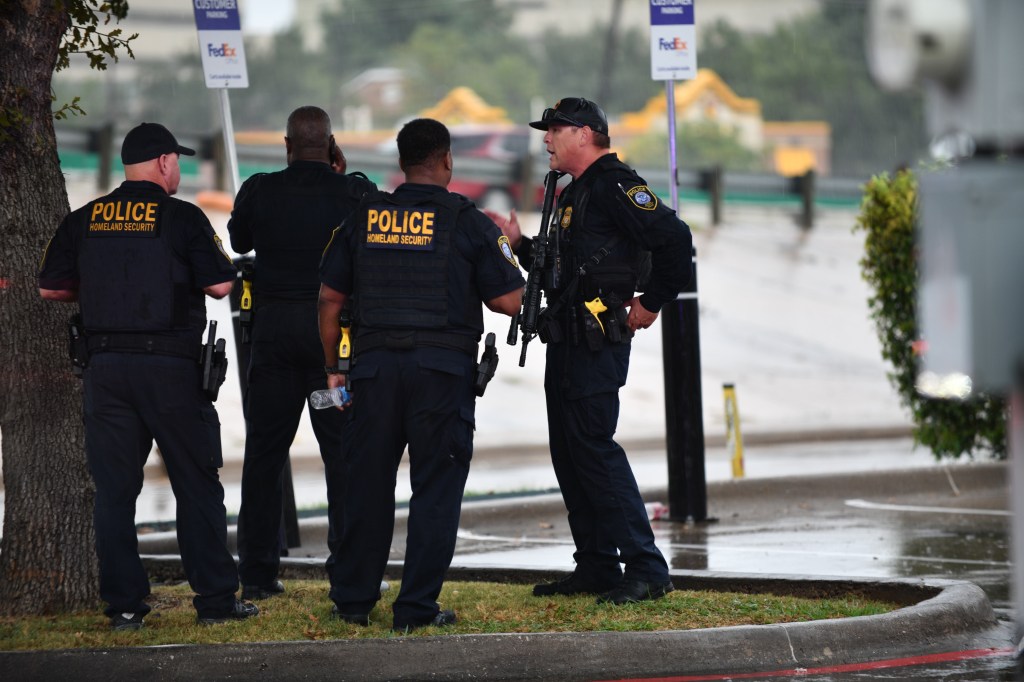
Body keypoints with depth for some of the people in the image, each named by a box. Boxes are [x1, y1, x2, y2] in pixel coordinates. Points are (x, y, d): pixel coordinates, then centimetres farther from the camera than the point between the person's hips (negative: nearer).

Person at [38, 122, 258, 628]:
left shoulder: (84, 221, 6)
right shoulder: (183, 219, -5)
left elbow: (50, 288, 8)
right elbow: (219, 286, -7)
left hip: (105, 363, 3)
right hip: (169, 364, -3)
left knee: (114, 488, 7)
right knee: (197, 486, 5)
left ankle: (123, 605, 5)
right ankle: (215, 600, 5)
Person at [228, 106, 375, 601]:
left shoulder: (260, 191, -3)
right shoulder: (355, 192, -6)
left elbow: (238, 241, 15)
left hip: (274, 326, 1)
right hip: (335, 327, -1)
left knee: (264, 450, 8)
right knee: (343, 449, 4)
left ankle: (257, 572, 7)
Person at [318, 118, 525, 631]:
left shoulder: (364, 218, 7)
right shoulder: (467, 223, -2)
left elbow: (330, 298, 9)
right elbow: (509, 301, -1)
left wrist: (333, 367, 18)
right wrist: (506, 251, 17)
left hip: (375, 364, 3)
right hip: (442, 369, -3)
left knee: (366, 480, 12)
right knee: (435, 487, 4)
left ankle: (353, 599, 18)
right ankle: (416, 606, 2)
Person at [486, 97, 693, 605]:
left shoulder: (614, 186, -12)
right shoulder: (573, 194, 20)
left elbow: (674, 239, -20)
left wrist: (651, 303, -14)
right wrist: (519, 244, 15)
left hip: (598, 344, -11)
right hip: (567, 343, 11)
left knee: (593, 447, -14)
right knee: (568, 452, 11)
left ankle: (646, 570, -13)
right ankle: (596, 567, 17)